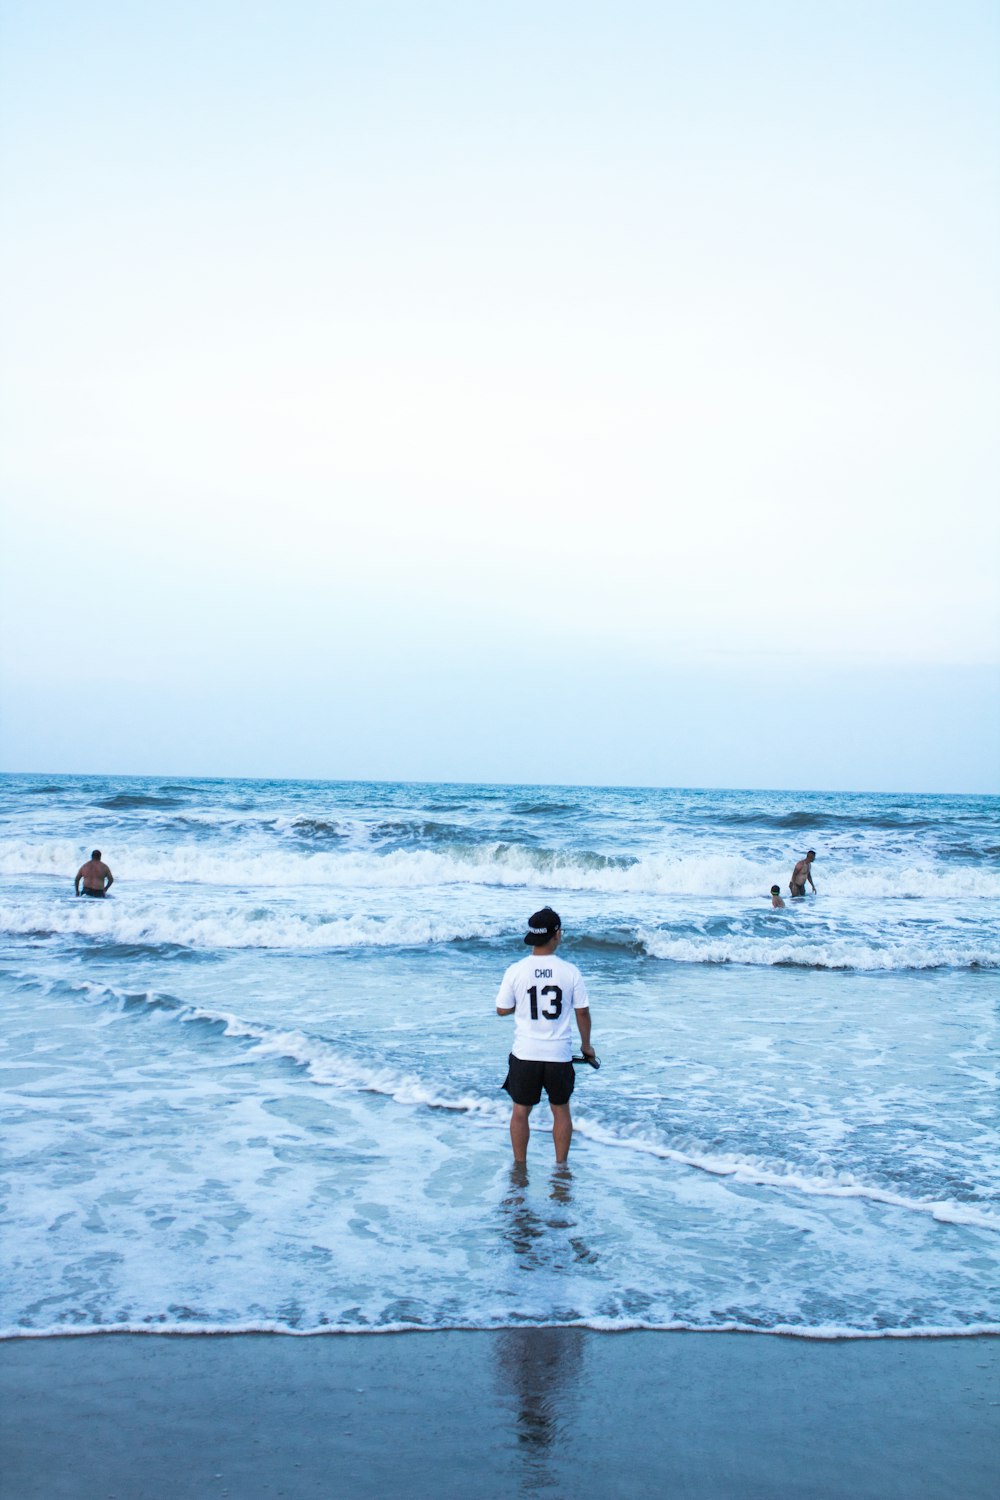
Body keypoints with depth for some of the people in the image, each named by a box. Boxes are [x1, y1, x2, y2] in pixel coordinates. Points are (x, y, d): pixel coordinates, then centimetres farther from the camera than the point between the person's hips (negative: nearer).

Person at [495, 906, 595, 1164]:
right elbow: (582, 1012, -1)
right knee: (561, 1110, 17)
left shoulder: (516, 970, -10)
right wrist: (586, 1045, 15)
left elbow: (502, 1010, 0)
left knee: (520, 1112, 14)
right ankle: (560, 1166, 24)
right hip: (560, 1054, 0)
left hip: (525, 1054, 0)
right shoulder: (570, 971, -9)